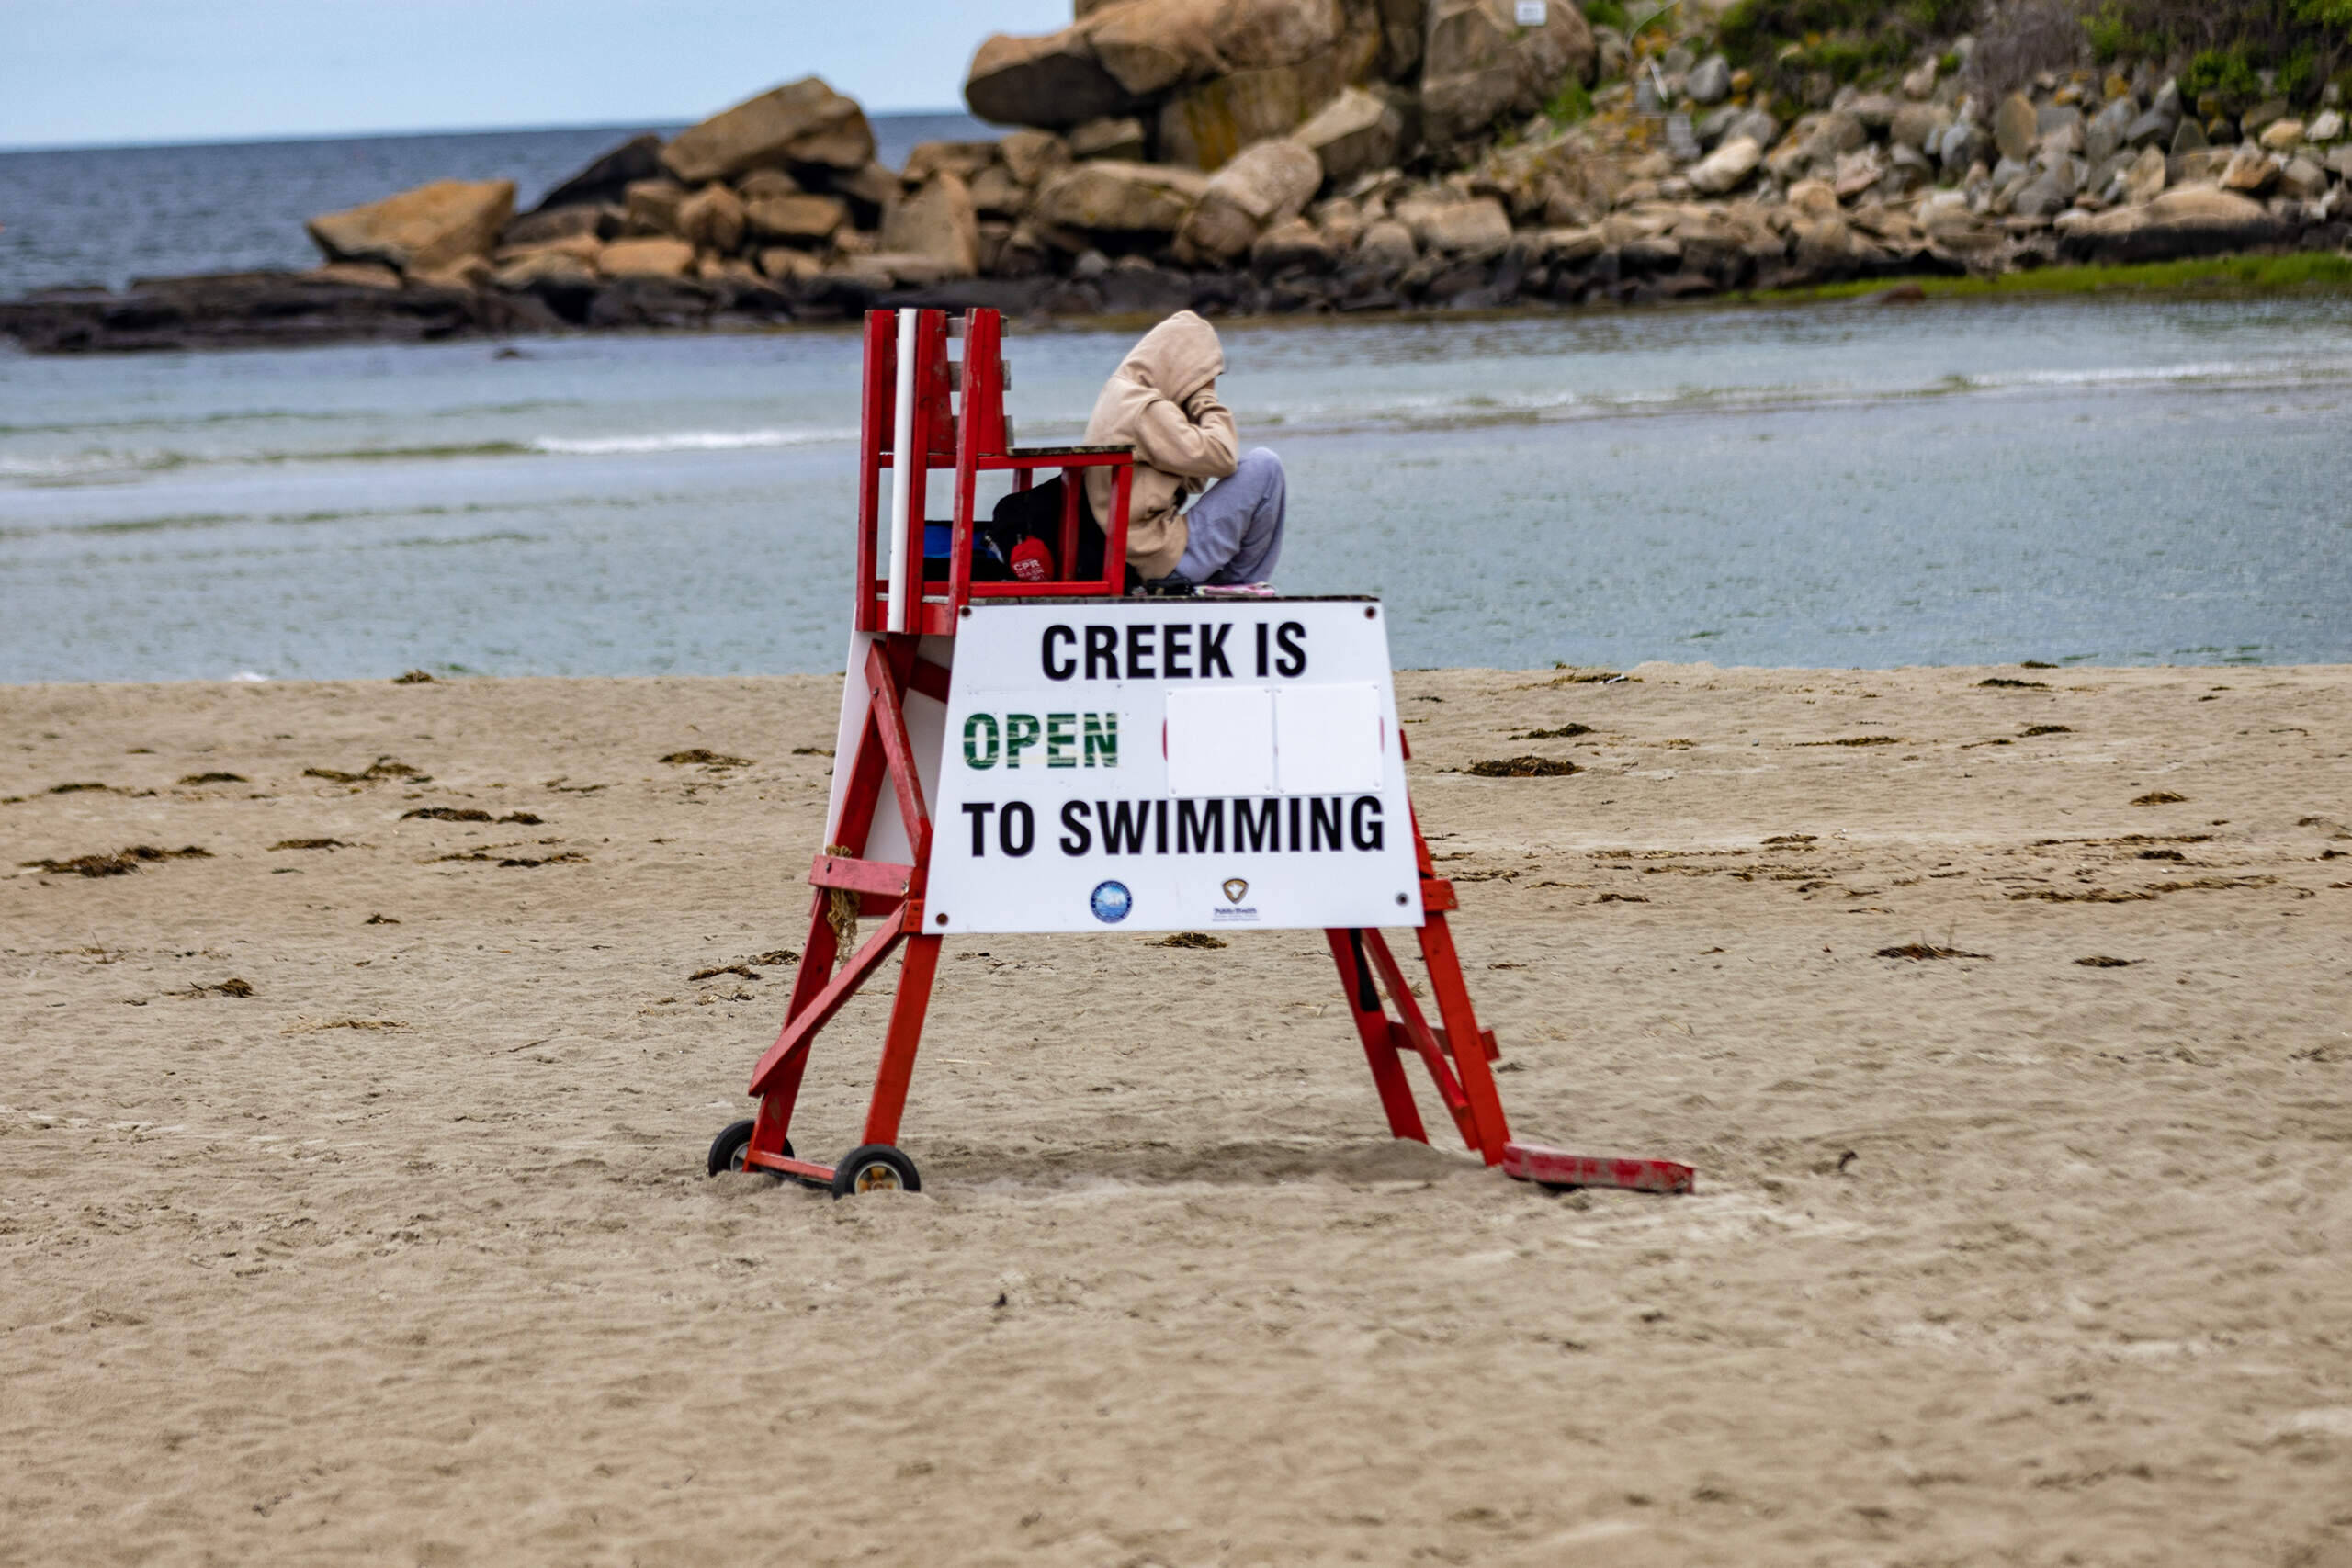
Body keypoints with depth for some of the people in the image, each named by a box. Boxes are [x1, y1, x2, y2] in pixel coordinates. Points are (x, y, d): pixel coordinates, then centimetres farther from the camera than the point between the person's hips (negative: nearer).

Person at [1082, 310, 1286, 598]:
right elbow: (1221, 457, -19)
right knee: (1264, 466, -9)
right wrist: (1207, 403, -4)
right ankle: (1242, 580, 1)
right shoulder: (1146, 411, -14)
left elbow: (1191, 482, 18)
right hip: (1168, 559, -11)